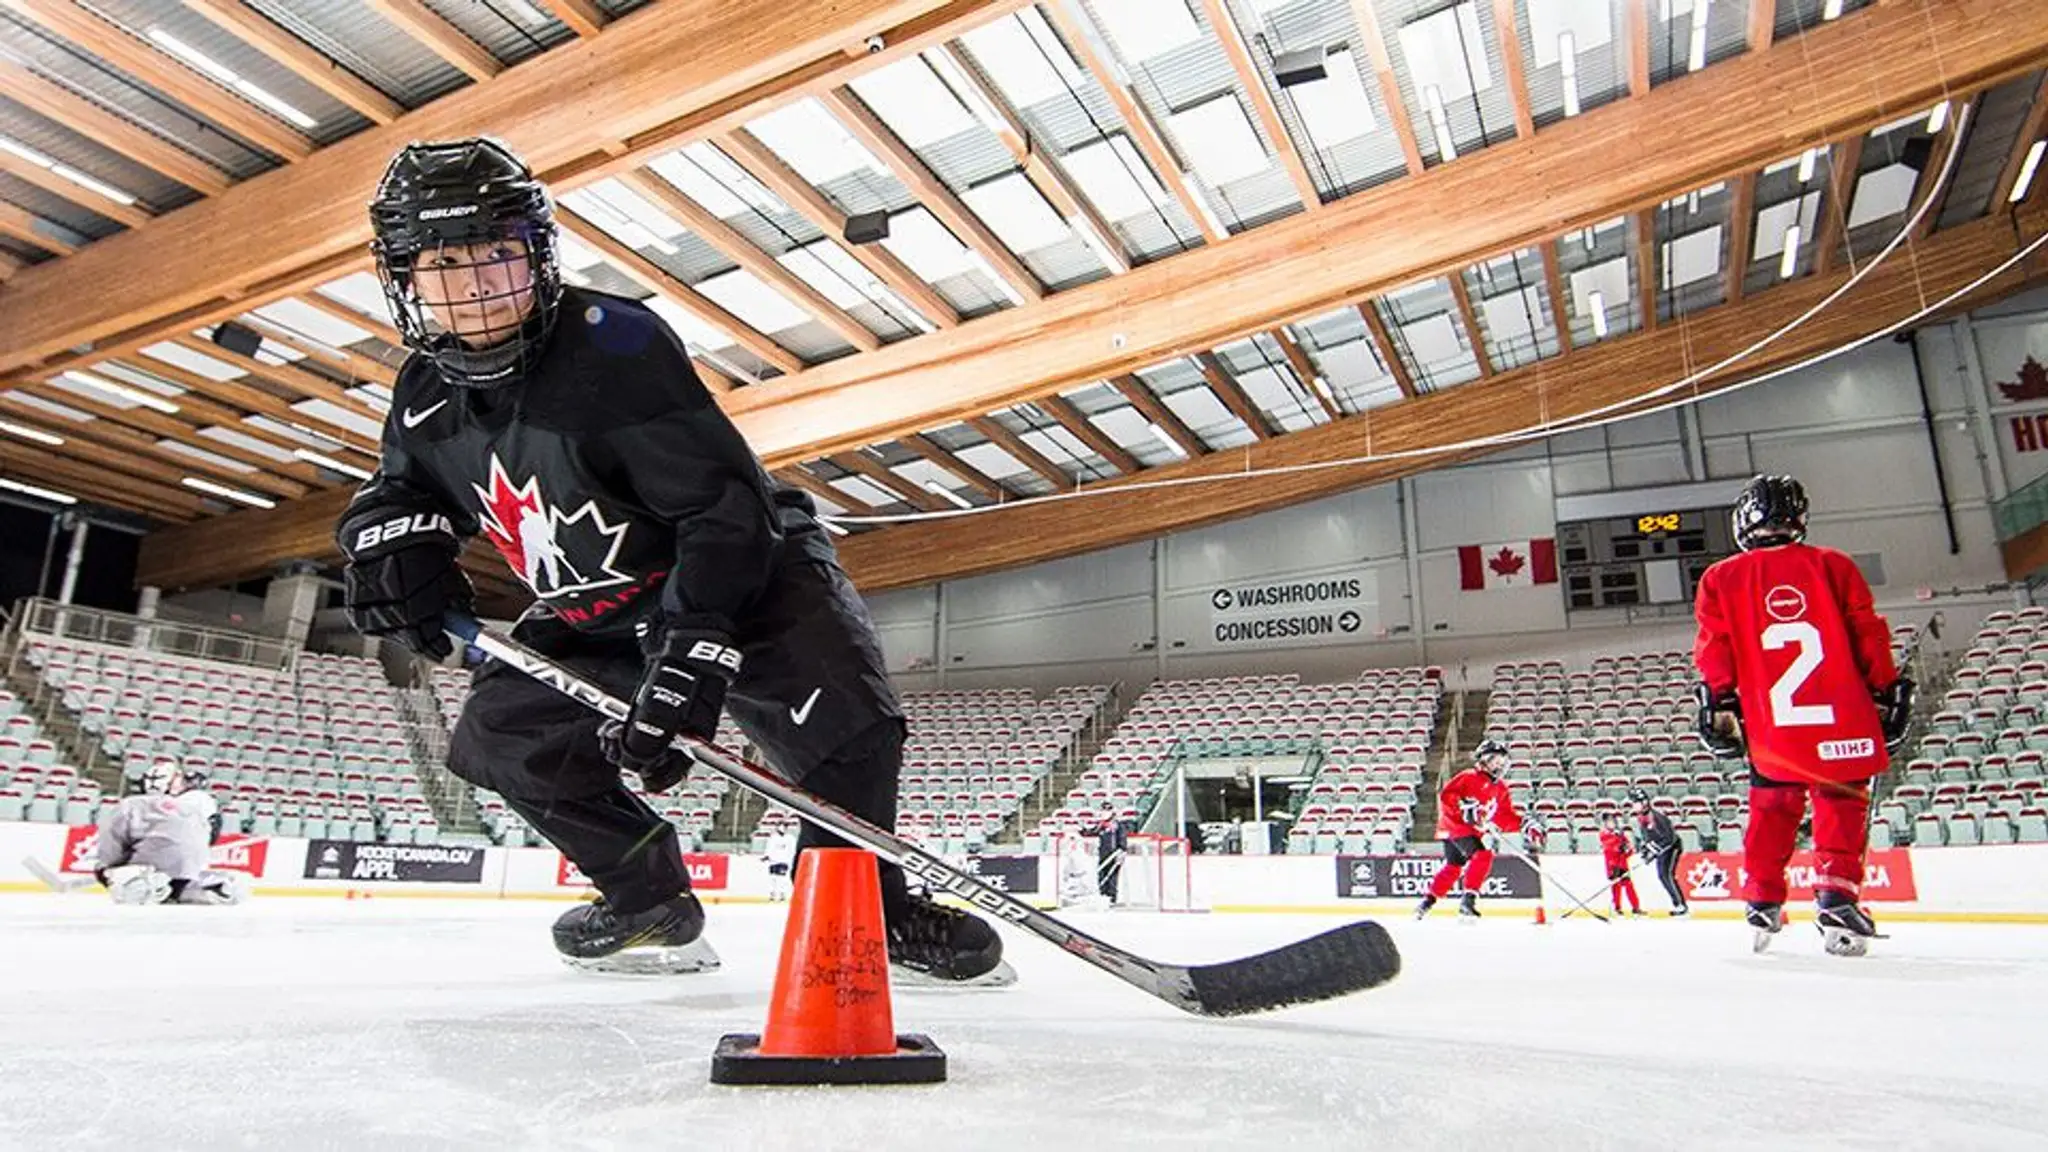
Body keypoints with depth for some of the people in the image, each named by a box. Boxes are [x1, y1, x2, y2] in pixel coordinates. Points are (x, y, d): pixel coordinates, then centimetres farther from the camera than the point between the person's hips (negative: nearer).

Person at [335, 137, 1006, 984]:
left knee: (840, 717, -26)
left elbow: (724, 506, -31)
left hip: (747, 572, -7)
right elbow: (402, 487, 17)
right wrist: (392, 535, -8)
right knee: (499, 732, -1)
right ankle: (650, 901, 13)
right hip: (593, 616, 7)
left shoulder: (615, 344, -27)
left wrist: (689, 656, -36)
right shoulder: (426, 393, -5)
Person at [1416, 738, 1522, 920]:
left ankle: (1428, 900, 27)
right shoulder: (1469, 777, -9)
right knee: (1483, 855, -23)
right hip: (1456, 825, -9)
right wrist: (1465, 809, -30)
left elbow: (1508, 817, 11)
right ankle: (1469, 899, -20)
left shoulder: (1501, 790, 15)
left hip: (1475, 831, 9)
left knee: (1453, 867, 15)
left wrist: (1524, 824, -6)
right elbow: (1446, 795, -19)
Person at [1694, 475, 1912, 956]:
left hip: (1770, 727, 1)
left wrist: (1718, 705, 4)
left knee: (1770, 810, 14)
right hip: (1842, 722, 0)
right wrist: (1886, 694, 13)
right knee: (1842, 806, 9)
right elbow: (1869, 637, 6)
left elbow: (1714, 650, 0)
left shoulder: (1720, 579, 5)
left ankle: (1763, 903, 17)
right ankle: (1835, 892, -4)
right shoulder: (1834, 566, 7)